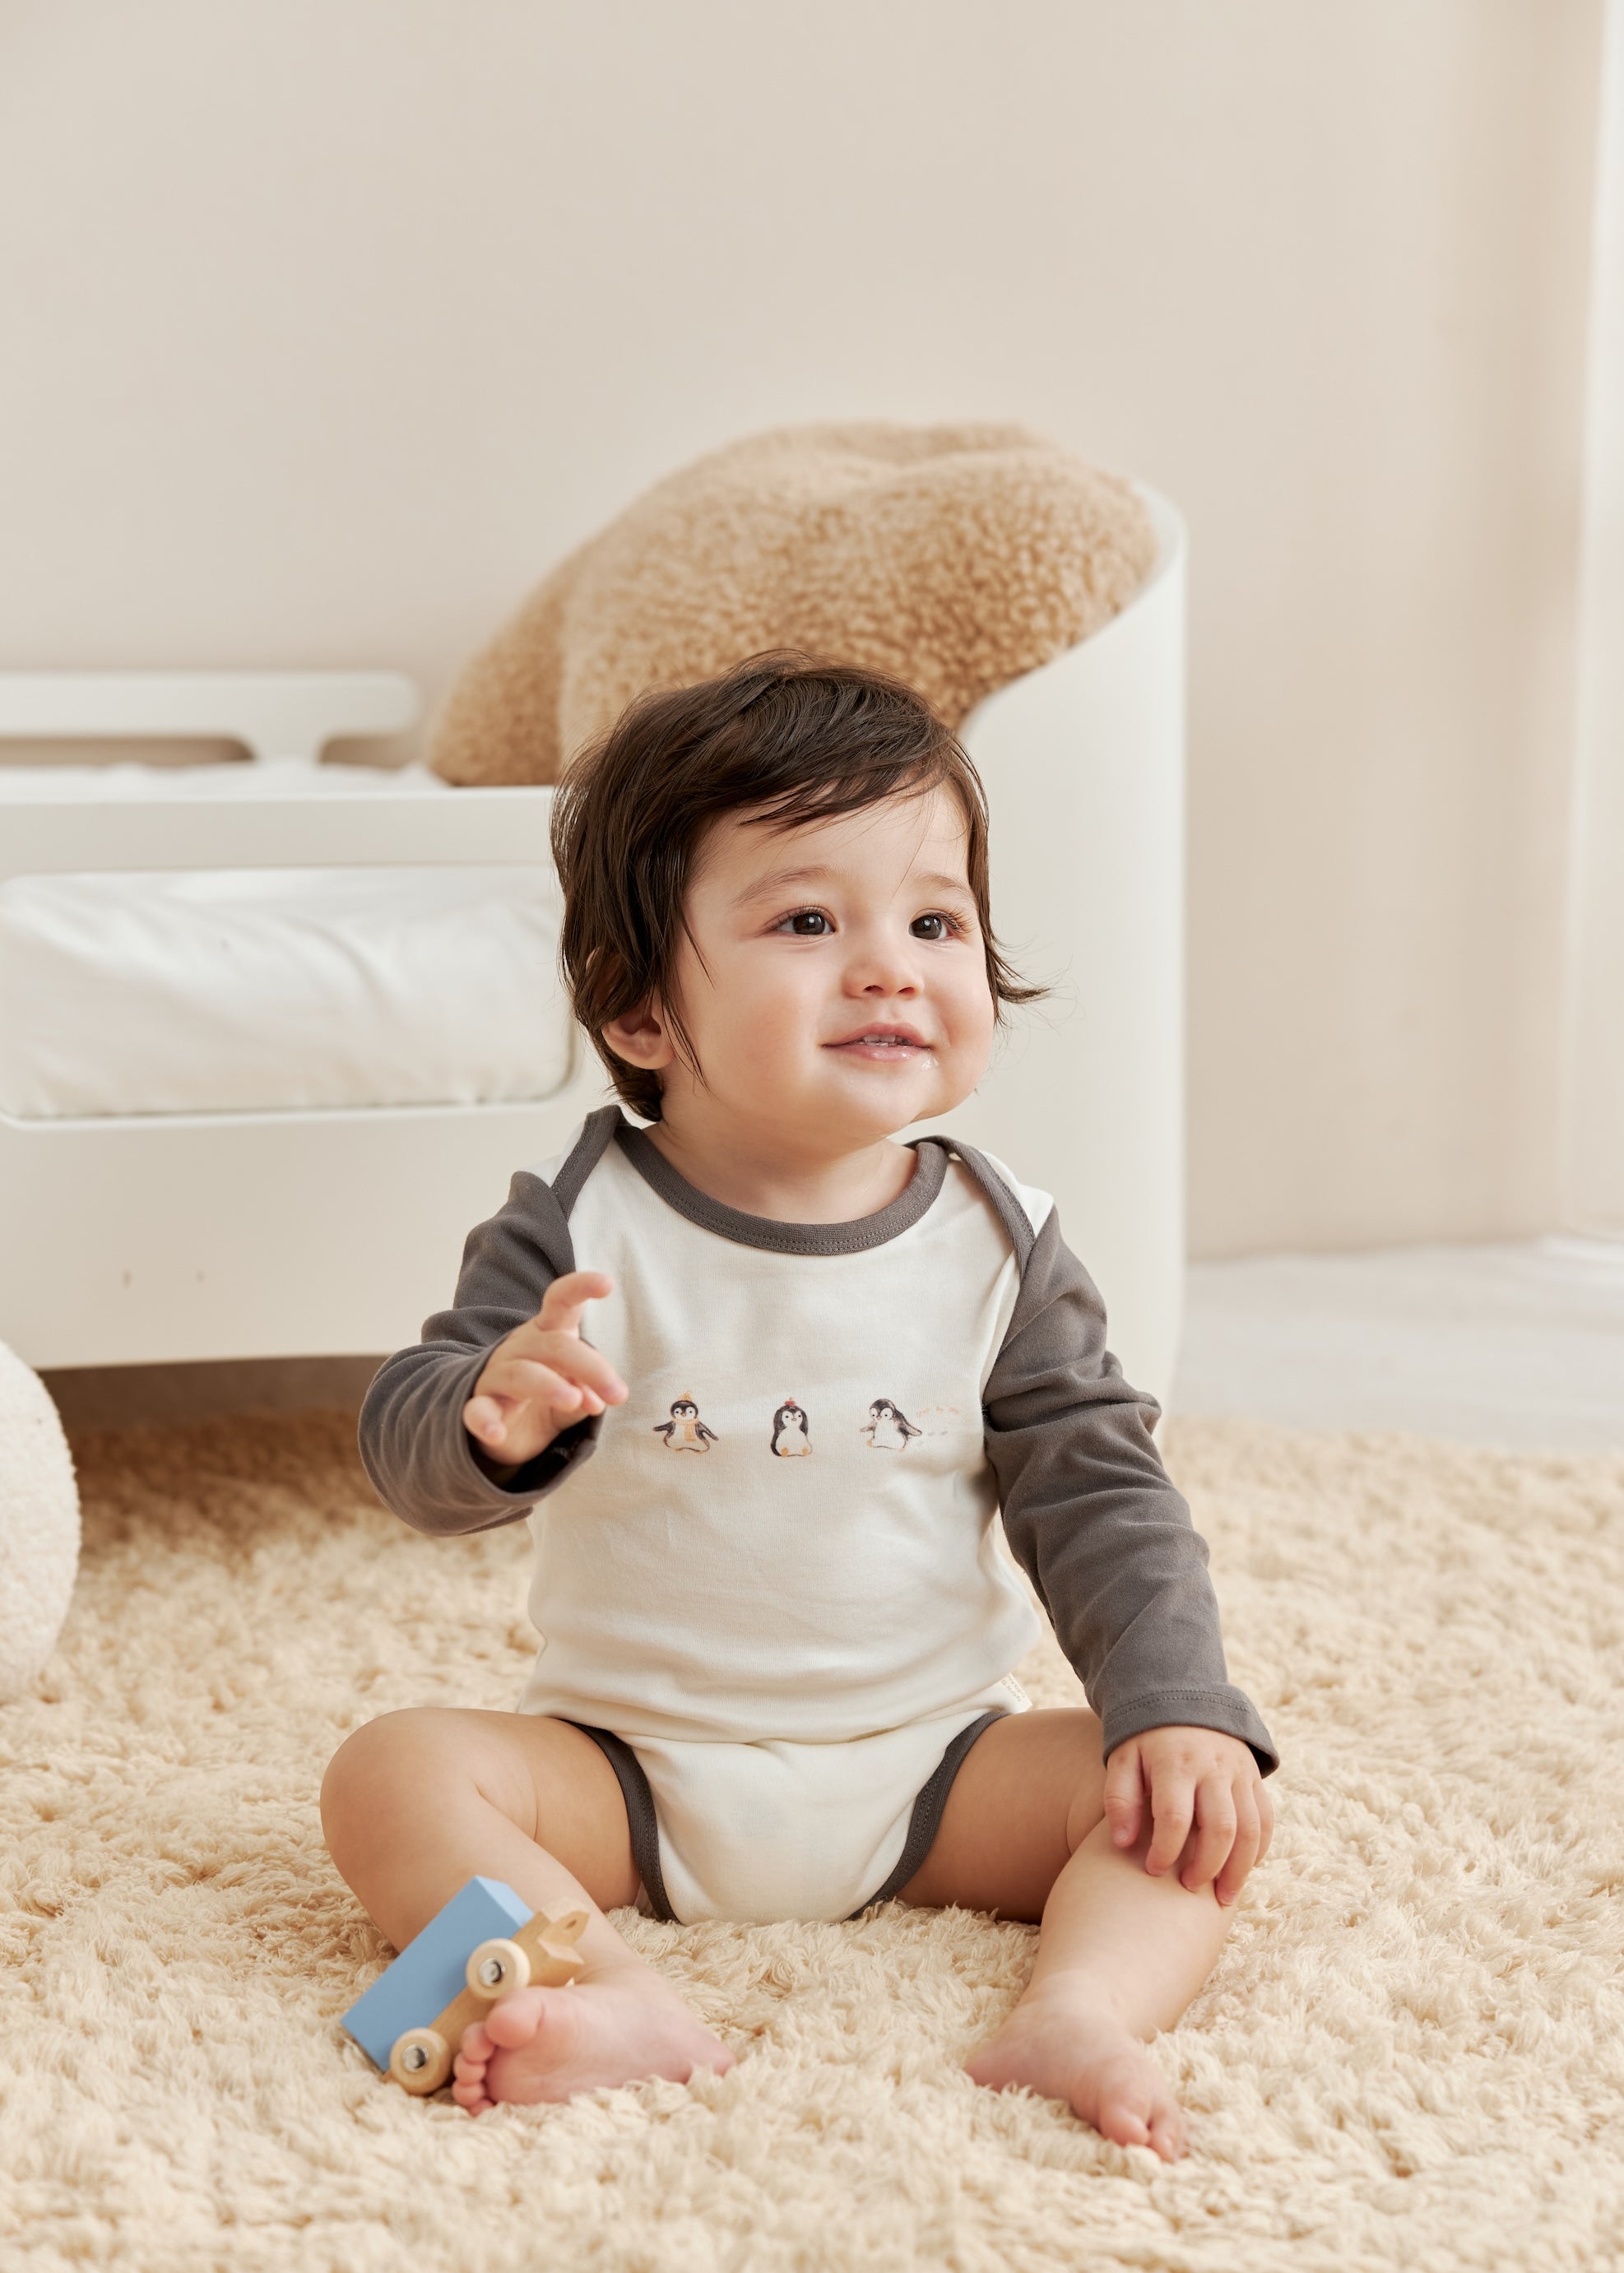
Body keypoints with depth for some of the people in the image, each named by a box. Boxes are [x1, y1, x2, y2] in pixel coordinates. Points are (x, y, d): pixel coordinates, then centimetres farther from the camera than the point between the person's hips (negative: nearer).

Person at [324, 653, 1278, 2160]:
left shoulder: (999, 1243, -3)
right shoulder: (579, 1228, -9)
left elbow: (1098, 1497, 0)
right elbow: (405, 1449, -14)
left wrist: (1180, 1711, -14)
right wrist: (494, 1416, -38)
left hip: (930, 1764, 1)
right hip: (630, 1766, -1)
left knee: (1179, 1807, -18)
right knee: (392, 1774, -24)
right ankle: (620, 2003, -40)